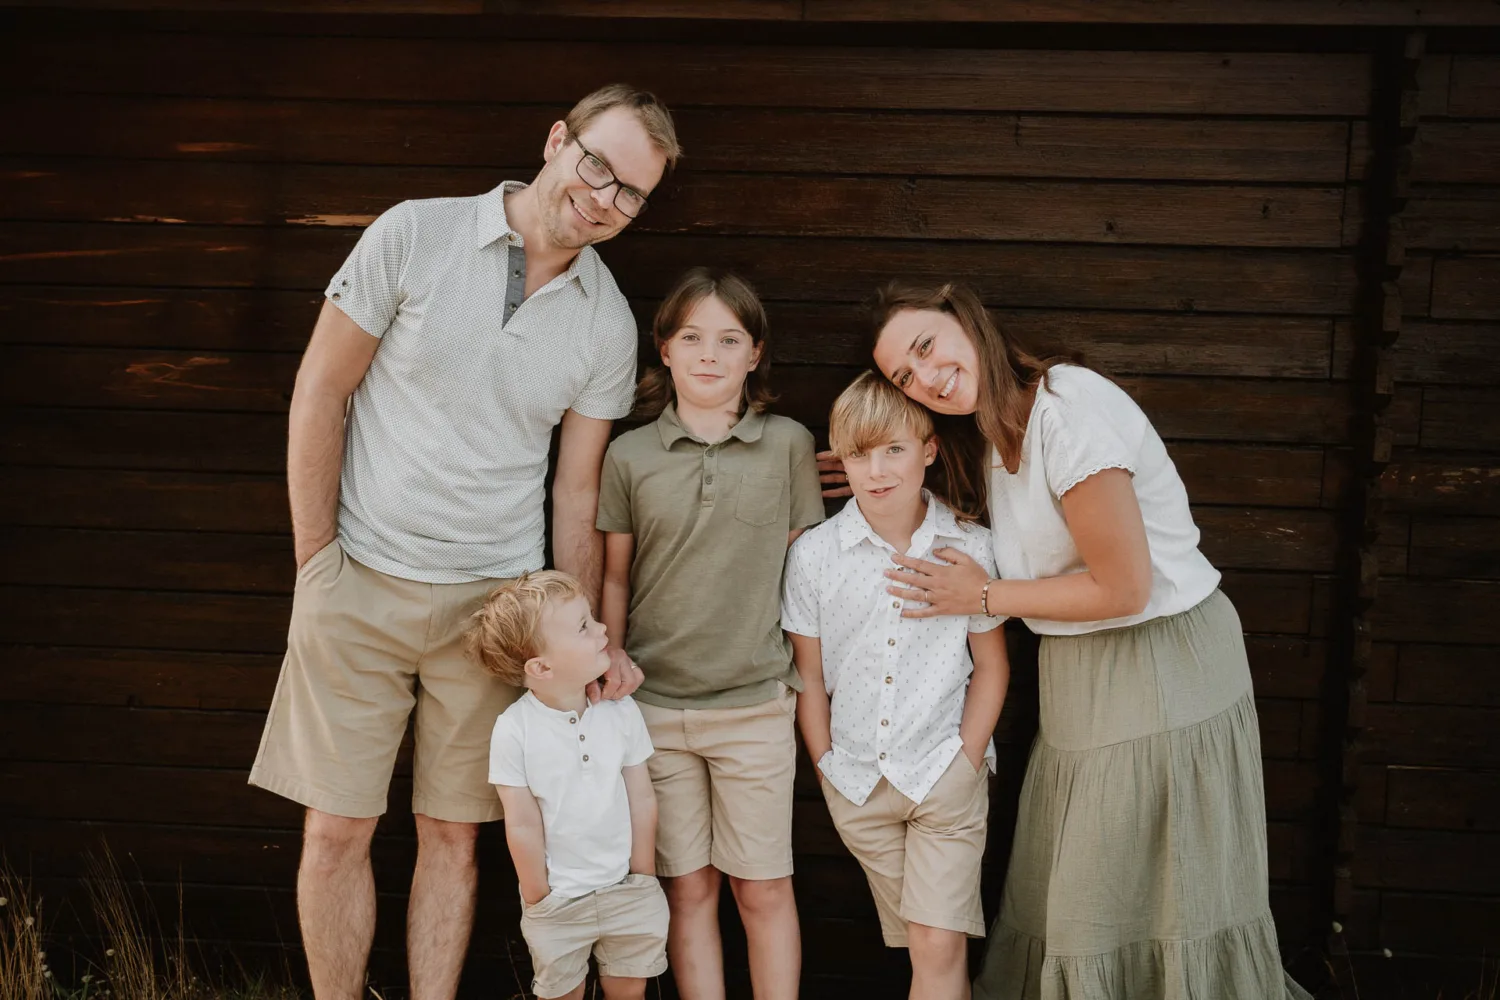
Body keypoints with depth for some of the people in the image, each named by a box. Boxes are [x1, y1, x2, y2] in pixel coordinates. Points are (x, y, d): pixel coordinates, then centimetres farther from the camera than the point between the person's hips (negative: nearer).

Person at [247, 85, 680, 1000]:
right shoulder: (417, 236, -7)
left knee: (454, 834, 10)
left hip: (496, 598, 2)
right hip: (360, 583, -1)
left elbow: (579, 491, 5)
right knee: (338, 829, 5)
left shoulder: (609, 324, 1)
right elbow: (320, 395, -2)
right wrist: (317, 560, -4)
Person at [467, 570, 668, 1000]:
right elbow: (523, 824, -13)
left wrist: (643, 879, 1)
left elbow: (642, 799, -2)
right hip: (557, 901, -3)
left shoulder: (622, 711, -9)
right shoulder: (513, 730, -19)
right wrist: (539, 901, -7)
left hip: (626, 890, 3)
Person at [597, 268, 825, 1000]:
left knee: (764, 889, 9)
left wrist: (804, 670, 5)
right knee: (688, 889, 11)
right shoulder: (629, 455, 0)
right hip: (654, 705, 1)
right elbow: (615, 577, 7)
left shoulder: (789, 445, 0)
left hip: (757, 704, 0)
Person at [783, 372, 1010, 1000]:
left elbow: (991, 666, 3)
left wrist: (966, 758, -3)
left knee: (938, 943, -4)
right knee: (927, 945, 12)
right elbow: (808, 675, 4)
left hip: (945, 775, -1)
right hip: (857, 781, 2)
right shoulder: (814, 554, -4)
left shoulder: (970, 549, -6)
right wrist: (828, 767, 3)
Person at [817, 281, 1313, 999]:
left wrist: (983, 596, -9)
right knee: (1075, 895, 15)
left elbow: (1123, 589, -20)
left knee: (1161, 898, 5)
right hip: (1082, 674, 8)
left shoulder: (1068, 408, -21)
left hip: (1163, 664, -8)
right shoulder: (991, 434, 7)